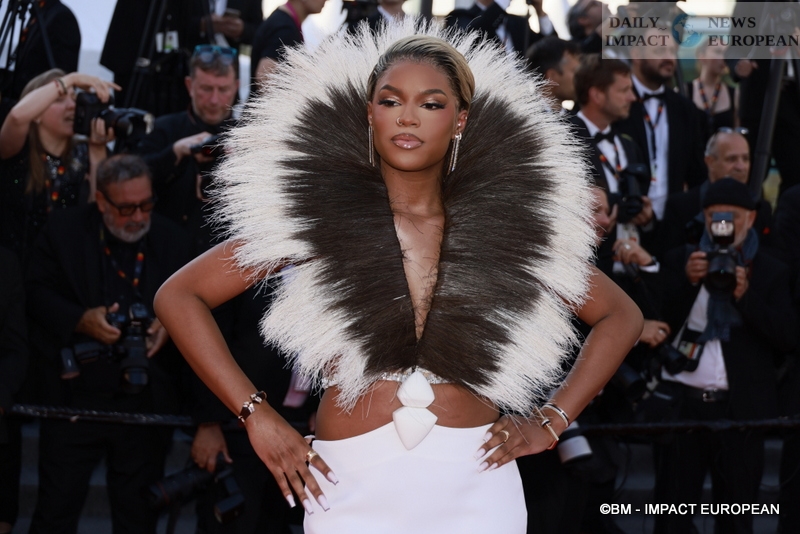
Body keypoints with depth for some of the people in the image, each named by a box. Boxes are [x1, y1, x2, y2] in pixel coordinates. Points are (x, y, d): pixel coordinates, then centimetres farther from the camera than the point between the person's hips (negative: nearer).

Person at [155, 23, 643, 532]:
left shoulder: (500, 223, 2)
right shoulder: (320, 216, -2)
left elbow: (621, 316, 13)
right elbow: (179, 297, -1)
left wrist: (552, 421, 2)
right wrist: (256, 415, -7)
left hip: (474, 488, 1)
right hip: (353, 489, -1)